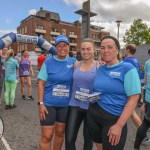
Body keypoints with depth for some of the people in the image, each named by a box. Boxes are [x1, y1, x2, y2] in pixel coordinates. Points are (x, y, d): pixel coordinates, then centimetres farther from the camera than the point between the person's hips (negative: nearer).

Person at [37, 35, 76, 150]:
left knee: (60, 132, 17)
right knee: (47, 136, 2)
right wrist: (41, 103, -10)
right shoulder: (48, 62, -5)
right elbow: (41, 84, -4)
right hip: (49, 103, -2)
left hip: (66, 104, 3)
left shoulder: (73, 62, 1)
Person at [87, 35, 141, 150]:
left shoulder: (127, 68, -12)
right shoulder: (99, 69, 4)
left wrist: (119, 125, -18)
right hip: (93, 115, 6)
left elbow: (133, 99, -16)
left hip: (114, 119, -5)